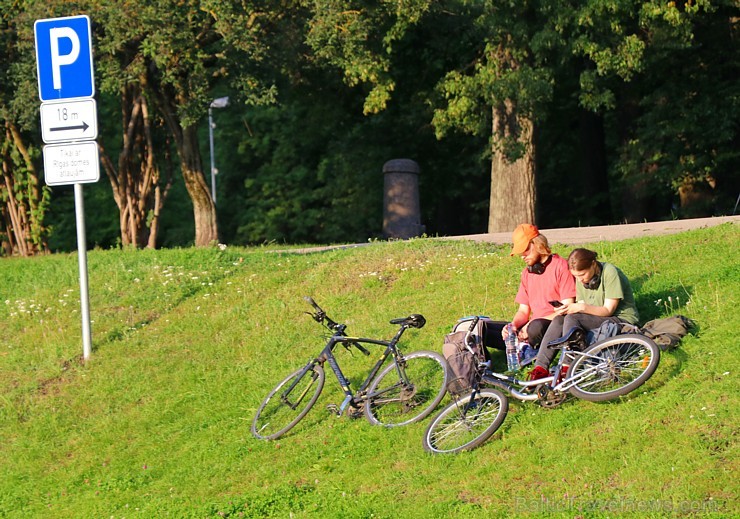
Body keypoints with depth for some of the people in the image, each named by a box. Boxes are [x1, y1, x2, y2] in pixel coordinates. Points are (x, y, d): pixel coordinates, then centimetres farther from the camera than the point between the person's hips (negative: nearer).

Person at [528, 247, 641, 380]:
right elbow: (583, 308, 5)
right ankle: (540, 368, -28)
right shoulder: (581, 279, 6)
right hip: (597, 319, 7)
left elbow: (608, 310, -19)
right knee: (559, 319, -19)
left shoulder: (610, 273, -16)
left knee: (572, 319, -28)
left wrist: (582, 307, -32)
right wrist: (567, 308, -17)